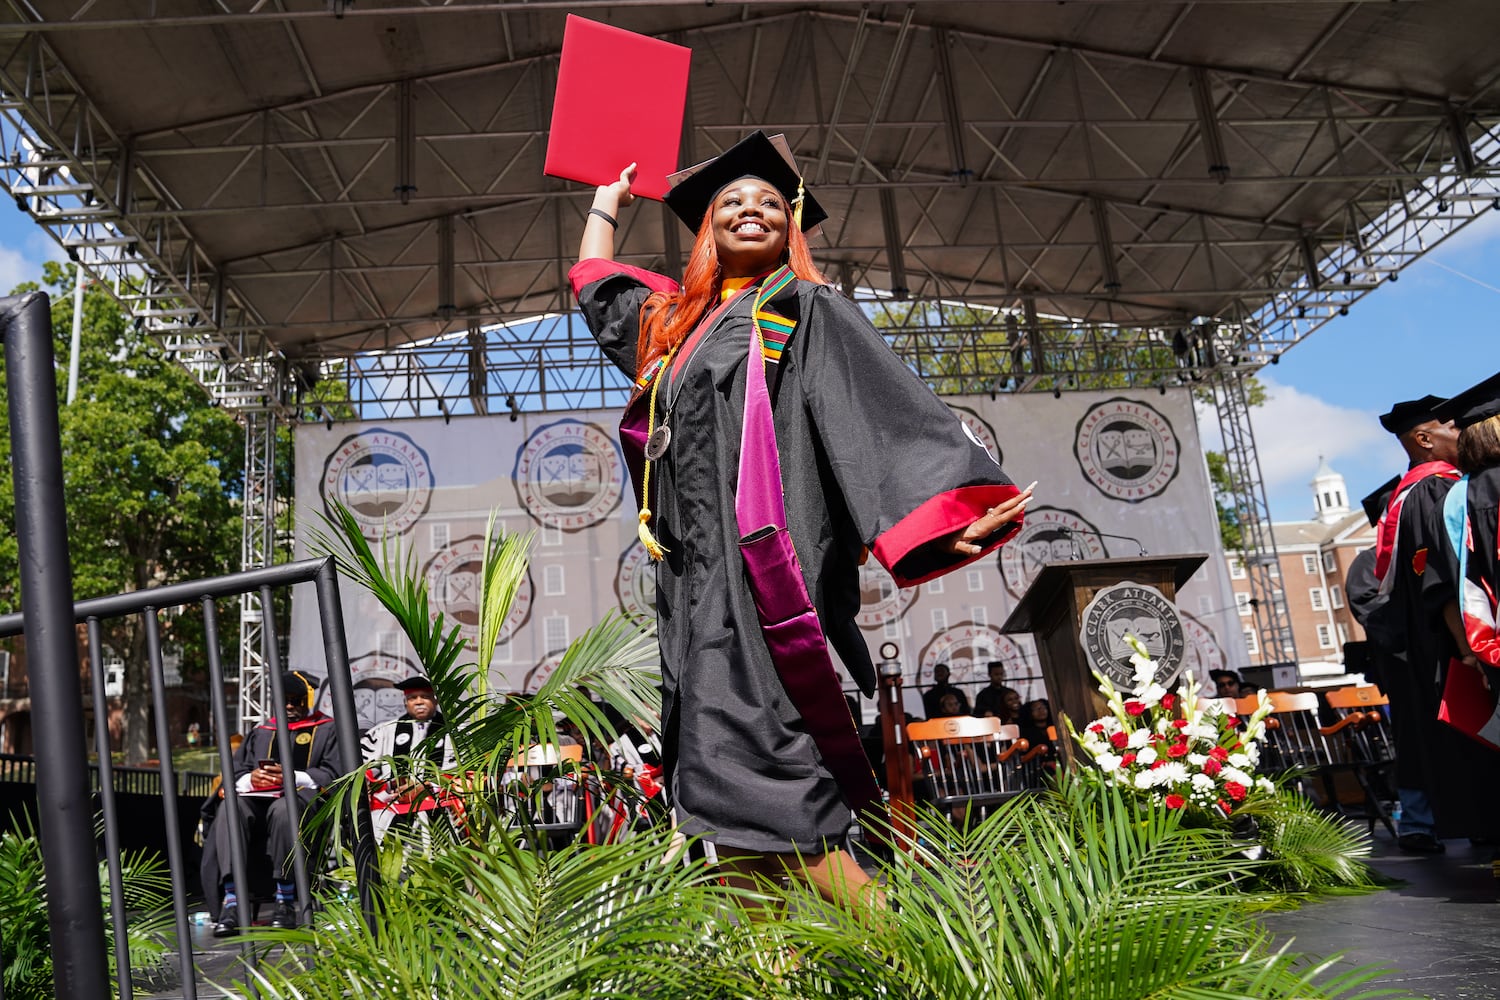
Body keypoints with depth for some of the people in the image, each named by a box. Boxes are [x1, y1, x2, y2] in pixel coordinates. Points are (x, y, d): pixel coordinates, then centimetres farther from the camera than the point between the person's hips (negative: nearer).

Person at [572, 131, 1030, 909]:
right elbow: (595, 288, 45)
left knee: (752, 759, -19)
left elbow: (883, 408, -6)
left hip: (765, 558, -7)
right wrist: (607, 203, 57)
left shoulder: (806, 309, 9)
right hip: (700, 576, 7)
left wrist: (948, 508, -20)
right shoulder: (676, 322, 26)